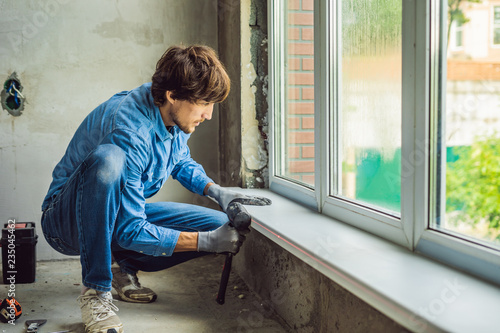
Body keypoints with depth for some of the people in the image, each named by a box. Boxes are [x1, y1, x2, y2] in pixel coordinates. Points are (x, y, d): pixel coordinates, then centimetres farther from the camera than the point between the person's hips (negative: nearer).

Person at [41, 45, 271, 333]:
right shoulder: (129, 132, -32)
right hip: (69, 220, -7)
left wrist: (217, 191, -4)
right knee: (108, 159, -40)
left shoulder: (176, 114, -8)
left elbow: (181, 162, 15)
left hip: (127, 211, 7)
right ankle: (95, 291, -25)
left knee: (223, 225, -8)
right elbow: (130, 231, -30)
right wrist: (207, 241, -29)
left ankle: (125, 265, 8)